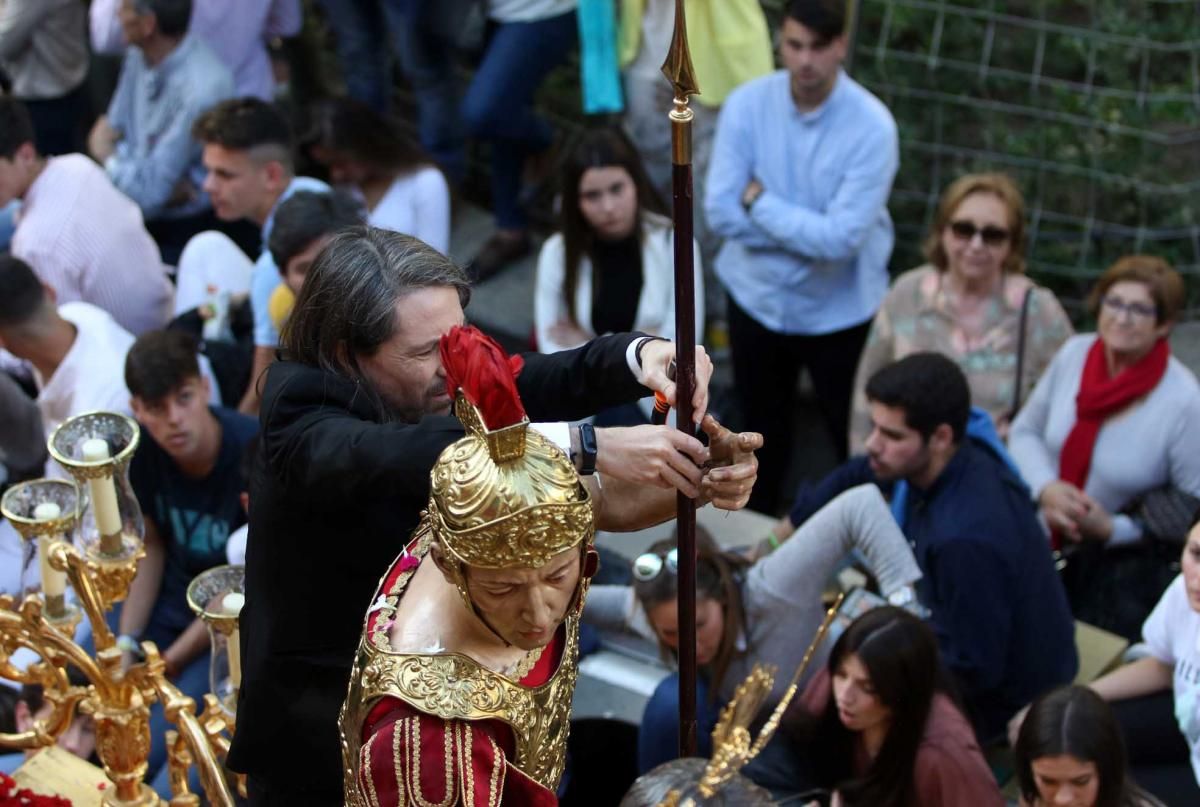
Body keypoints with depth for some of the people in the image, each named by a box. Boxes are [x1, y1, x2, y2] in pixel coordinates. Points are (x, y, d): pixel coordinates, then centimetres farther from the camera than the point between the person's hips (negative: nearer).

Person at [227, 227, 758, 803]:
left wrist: (644, 355, -36)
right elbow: (394, 458, -43)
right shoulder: (301, 416, -24)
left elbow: (550, 381, -12)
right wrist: (590, 447, -51)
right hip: (323, 745, -6)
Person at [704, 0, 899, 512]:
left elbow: (840, 239, -27)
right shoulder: (746, 104, -13)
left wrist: (760, 201, -18)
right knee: (762, 434, 23)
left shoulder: (872, 126, -22)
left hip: (840, 312, -3)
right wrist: (808, 230, -20)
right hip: (756, 299, 3)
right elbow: (720, 213, -17)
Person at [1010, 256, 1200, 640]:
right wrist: (1046, 487, -12)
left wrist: (1113, 529, -21)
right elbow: (1025, 432, 7)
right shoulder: (1074, 354, -5)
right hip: (1049, 549, 4)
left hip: (1128, 575, -4)